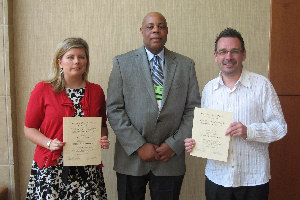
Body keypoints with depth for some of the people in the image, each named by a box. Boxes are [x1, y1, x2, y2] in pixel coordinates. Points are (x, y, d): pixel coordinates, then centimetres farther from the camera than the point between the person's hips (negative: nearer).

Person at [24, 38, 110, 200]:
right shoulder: (42, 90, 0)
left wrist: (103, 139, -2)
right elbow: (29, 128, 3)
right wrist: (49, 143, -13)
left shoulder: (96, 91, 7)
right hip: (51, 168, -2)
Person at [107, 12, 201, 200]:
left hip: (171, 159, 1)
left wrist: (175, 144, -7)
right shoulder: (123, 62, 1)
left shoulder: (186, 65, 6)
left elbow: (193, 109, 3)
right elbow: (114, 109, -5)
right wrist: (139, 145, -11)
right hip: (131, 158, -1)